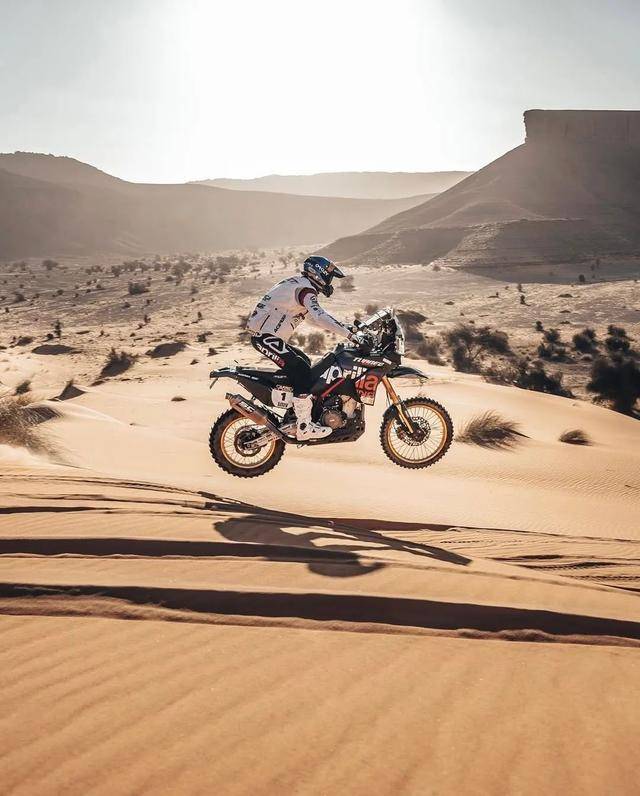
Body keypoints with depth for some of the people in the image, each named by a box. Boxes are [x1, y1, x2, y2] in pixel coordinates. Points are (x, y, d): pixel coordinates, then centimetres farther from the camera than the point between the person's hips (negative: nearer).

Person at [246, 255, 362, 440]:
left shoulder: (299, 285, 20)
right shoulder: (305, 289, -14)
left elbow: (314, 317, 28)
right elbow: (319, 317, -29)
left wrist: (345, 327, 19)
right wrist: (350, 335, -30)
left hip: (266, 335, 11)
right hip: (266, 337, -11)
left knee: (304, 363, 21)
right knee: (301, 371, -20)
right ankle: (304, 428, -20)